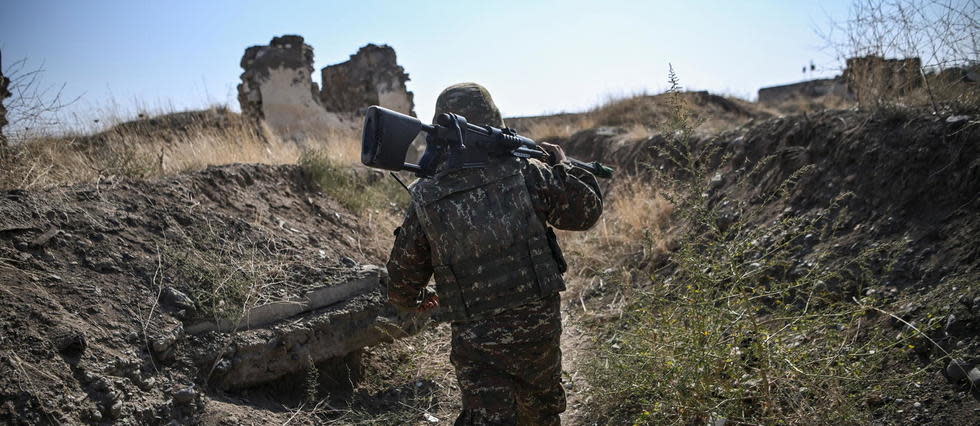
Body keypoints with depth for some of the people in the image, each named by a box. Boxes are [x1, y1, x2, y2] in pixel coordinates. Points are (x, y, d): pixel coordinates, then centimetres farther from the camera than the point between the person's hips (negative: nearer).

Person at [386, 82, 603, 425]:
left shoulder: (426, 201, -7)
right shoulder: (525, 175, -11)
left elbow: (403, 277, 5)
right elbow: (587, 209, 2)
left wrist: (416, 301, 27)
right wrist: (561, 166, 18)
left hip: (475, 342, -1)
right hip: (538, 325, 1)